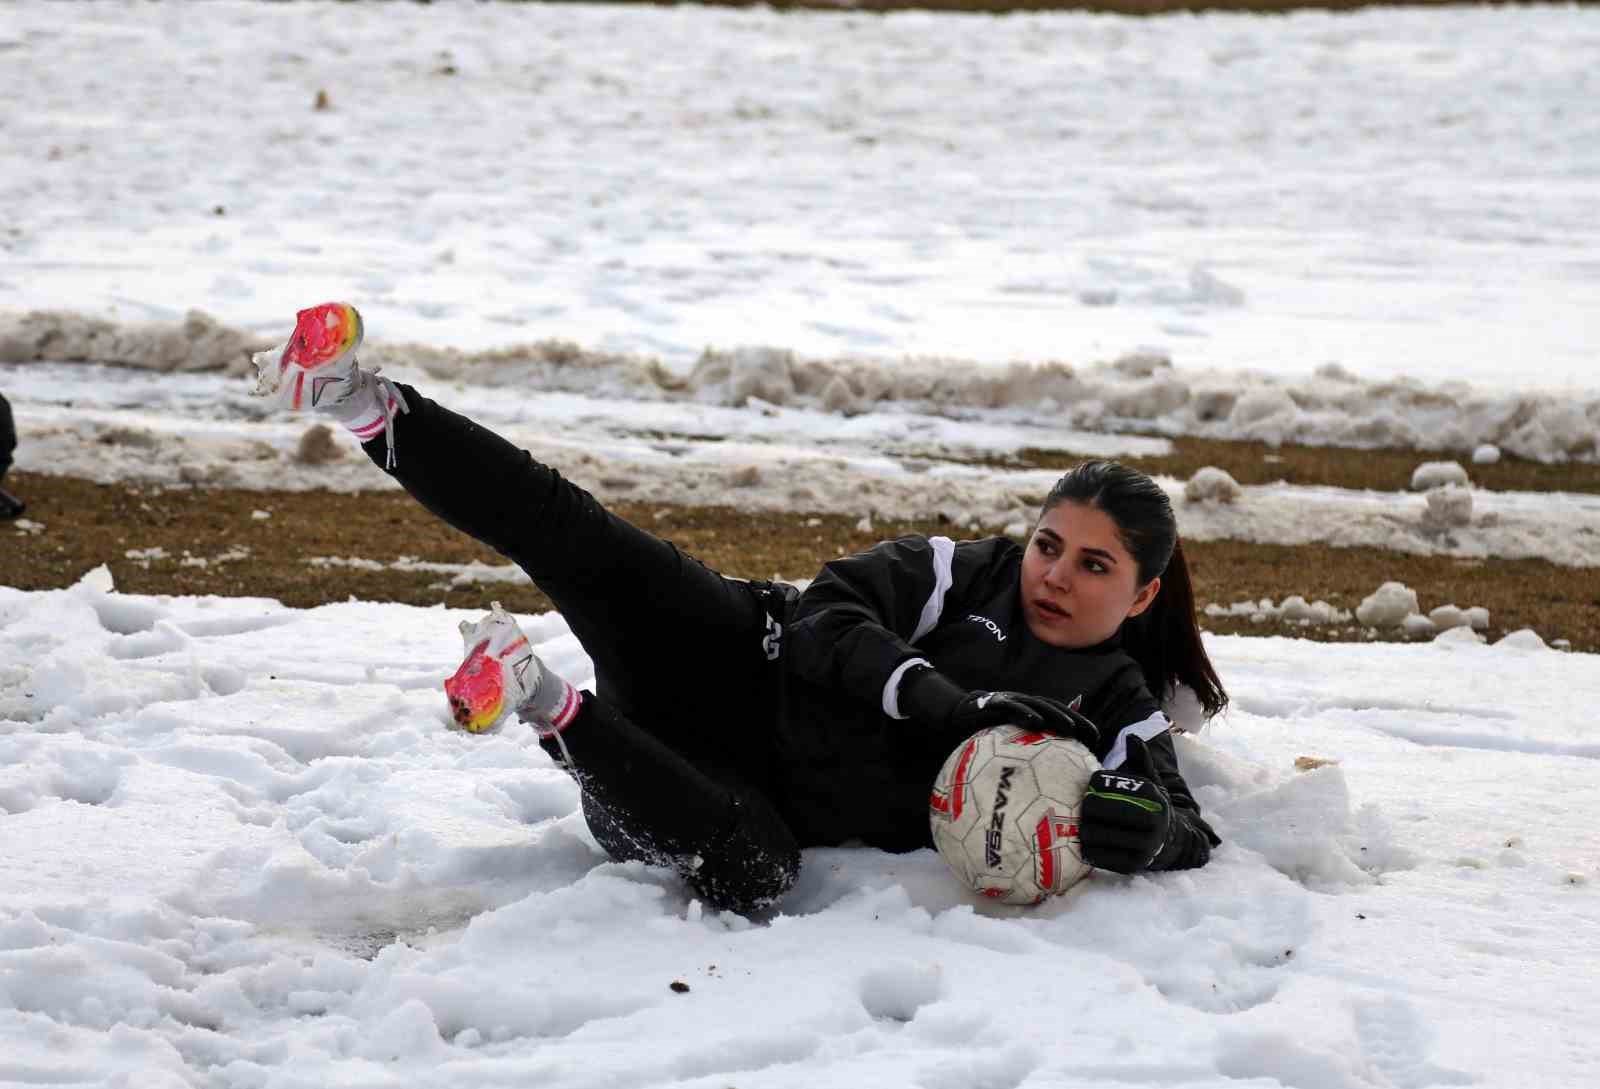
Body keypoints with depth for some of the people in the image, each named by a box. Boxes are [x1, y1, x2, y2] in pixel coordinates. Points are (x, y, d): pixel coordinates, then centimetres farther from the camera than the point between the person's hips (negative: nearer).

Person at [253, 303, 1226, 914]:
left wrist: (1144, 828, -29)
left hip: (771, 809, 1)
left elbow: (1192, 834, -2)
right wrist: (952, 703, -30)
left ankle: (552, 709, -32)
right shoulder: (960, 576, -1)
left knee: (748, 874, -39)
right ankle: (371, 409, -35)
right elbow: (829, 618, -13)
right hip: (743, 673, -1)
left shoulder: (1115, 712, 5)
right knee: (590, 548, -29)